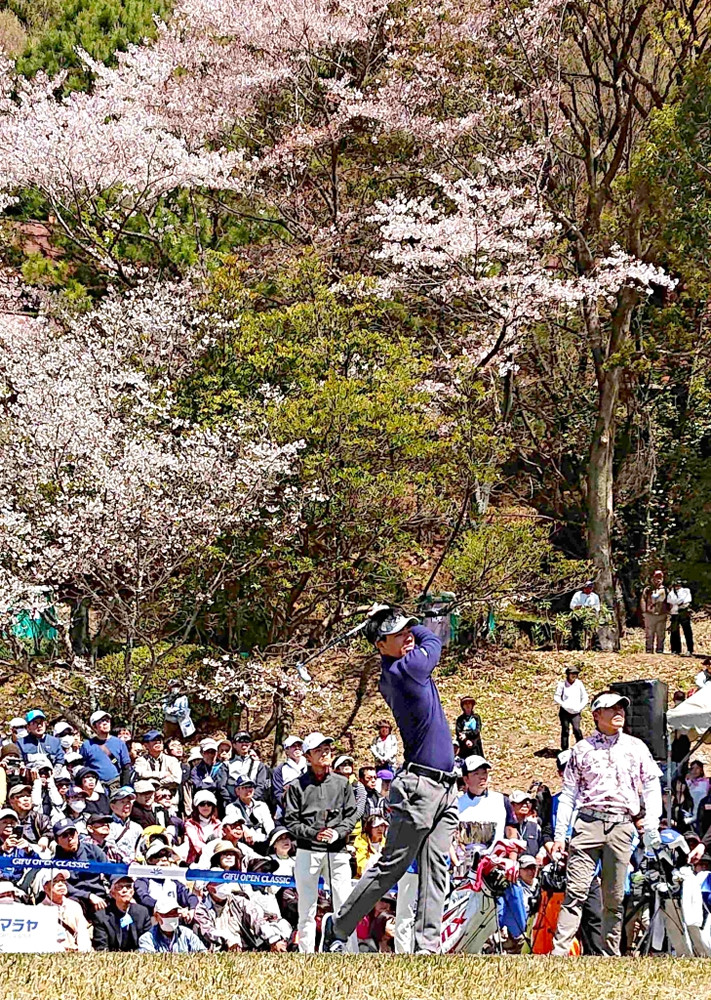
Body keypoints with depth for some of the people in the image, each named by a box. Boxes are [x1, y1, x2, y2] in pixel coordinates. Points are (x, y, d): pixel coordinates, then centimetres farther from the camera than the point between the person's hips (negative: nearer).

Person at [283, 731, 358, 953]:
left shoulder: (342, 784, 13)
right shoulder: (297, 786, 5)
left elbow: (351, 816, 9)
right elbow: (291, 821, 0)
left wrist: (337, 833, -10)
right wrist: (314, 834, -15)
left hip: (337, 852, 1)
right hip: (307, 852, -1)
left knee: (344, 905, -3)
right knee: (307, 908, 2)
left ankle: (352, 953, -2)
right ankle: (306, 955, 5)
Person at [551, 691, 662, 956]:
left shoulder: (636, 747, 15)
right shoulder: (583, 749, 11)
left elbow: (652, 786, 14)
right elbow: (568, 794, 9)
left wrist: (651, 825, 2)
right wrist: (559, 834, 2)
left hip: (621, 826, 2)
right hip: (588, 822, -2)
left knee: (615, 898, 3)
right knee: (576, 891, -12)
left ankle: (611, 953, 10)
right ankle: (559, 951, -17)